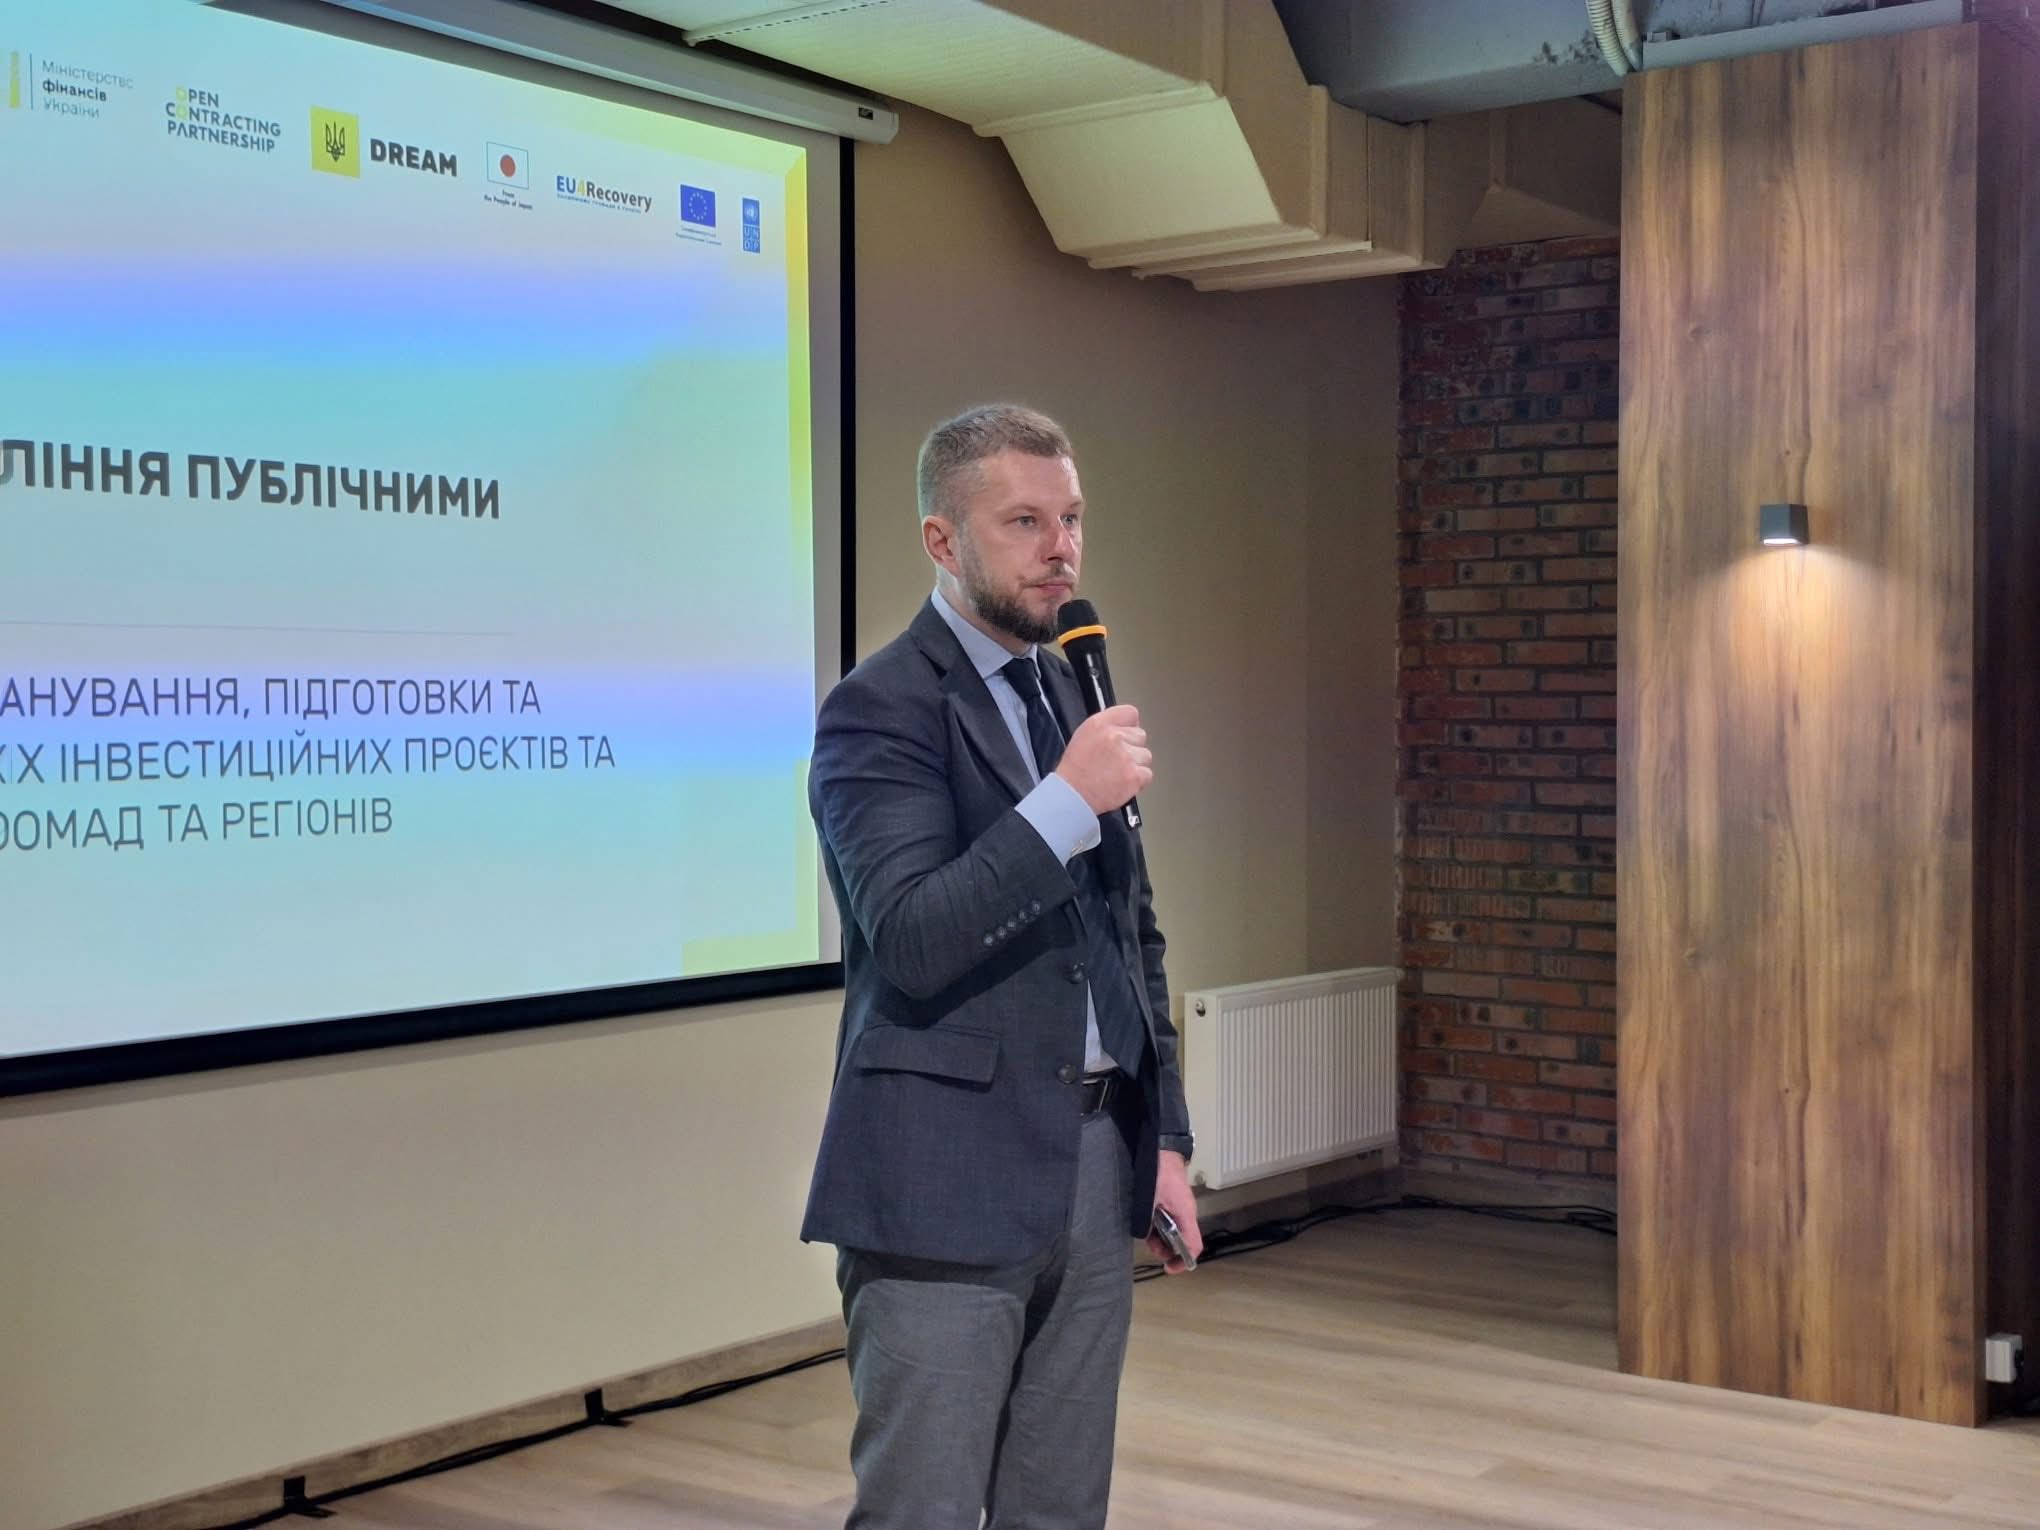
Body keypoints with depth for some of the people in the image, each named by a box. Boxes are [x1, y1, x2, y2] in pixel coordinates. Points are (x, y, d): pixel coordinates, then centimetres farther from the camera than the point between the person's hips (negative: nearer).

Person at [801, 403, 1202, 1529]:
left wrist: (1165, 1137, 15)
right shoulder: (880, 707, -10)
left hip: (1095, 1167, 7)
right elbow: (910, 944, -21)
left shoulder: (1079, 695, 14)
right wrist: (1068, 799, -24)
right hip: (948, 1182, -7)